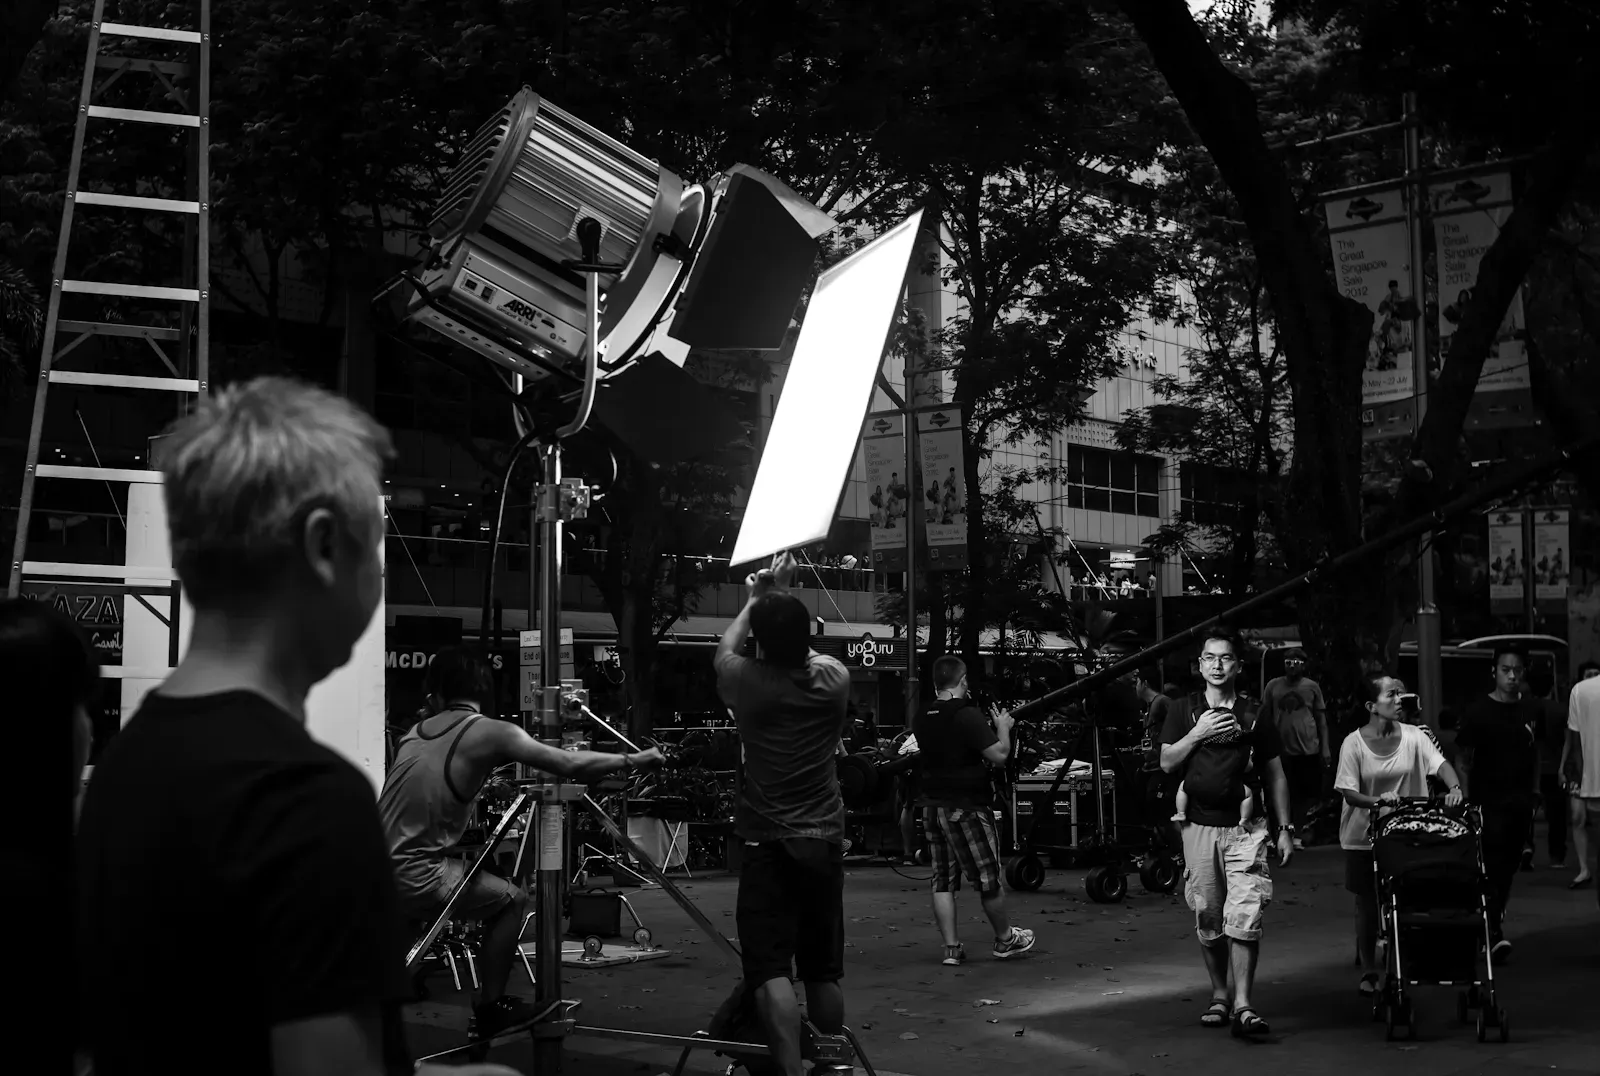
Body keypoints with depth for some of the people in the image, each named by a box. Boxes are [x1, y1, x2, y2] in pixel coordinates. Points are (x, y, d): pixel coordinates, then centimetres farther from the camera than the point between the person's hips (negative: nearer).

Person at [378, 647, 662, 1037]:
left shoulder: (416, 731, 13)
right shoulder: (490, 732, -4)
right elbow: (570, 764, -4)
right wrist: (635, 760, 8)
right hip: (414, 880, -6)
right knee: (511, 901, 13)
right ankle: (491, 1007, 16)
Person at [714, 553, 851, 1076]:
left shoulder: (749, 683, -9)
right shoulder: (835, 679, -1)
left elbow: (724, 650, 16)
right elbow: (805, 651, 24)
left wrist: (755, 600, 28)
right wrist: (783, 599, 31)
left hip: (767, 845, -4)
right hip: (825, 841, 4)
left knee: (771, 973, -11)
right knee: (824, 973, 17)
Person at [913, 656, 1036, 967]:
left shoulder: (922, 719, 5)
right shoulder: (968, 715, -17)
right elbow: (999, 755, -18)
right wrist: (1003, 727, 0)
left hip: (933, 806, 6)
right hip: (967, 808, -6)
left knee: (943, 880, 9)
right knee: (988, 879, 8)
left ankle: (951, 948, 9)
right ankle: (1005, 939, 22)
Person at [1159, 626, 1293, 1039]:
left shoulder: (1255, 715, 7)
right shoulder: (1185, 710, 9)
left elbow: (1275, 775, 10)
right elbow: (1166, 763, 3)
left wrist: (1285, 828, 7)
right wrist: (1198, 733, -10)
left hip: (1245, 827, -2)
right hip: (1199, 826, 2)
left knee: (1244, 916, -12)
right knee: (1207, 919, 7)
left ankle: (1242, 1004, -12)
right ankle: (1220, 994, 21)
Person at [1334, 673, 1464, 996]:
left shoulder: (1413, 737, -3)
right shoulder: (1353, 744, -10)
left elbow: (1441, 764, -13)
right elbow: (1349, 793, -12)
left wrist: (1454, 787, -33)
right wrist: (1377, 800, -30)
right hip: (1363, 838, -1)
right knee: (1367, 905, 8)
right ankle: (1369, 971, 22)